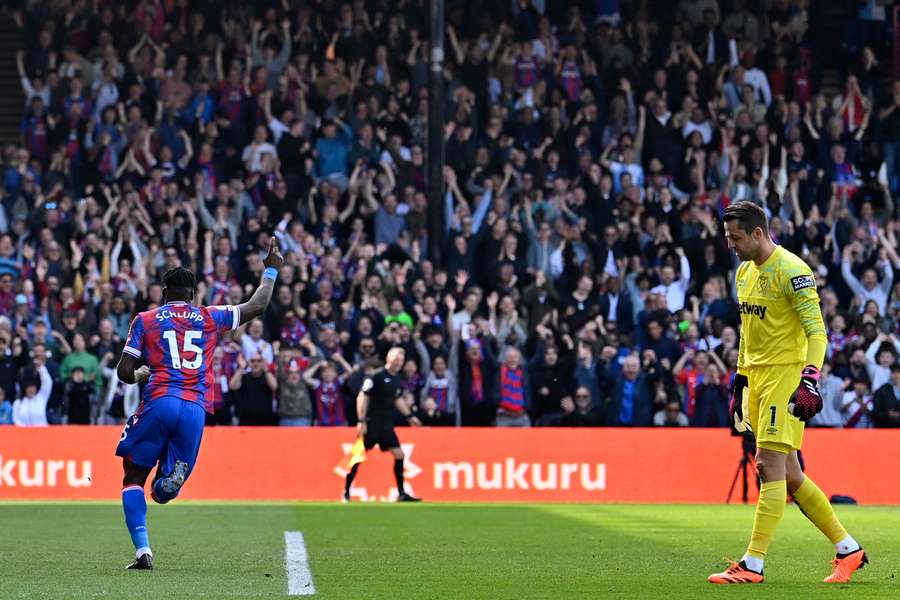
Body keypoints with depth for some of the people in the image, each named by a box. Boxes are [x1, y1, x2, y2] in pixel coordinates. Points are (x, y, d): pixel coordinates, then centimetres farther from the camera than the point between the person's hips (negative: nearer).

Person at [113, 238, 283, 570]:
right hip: (195, 409, 2)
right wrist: (270, 270, 38)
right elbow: (257, 306, 24)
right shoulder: (210, 317, 15)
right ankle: (174, 474, -34)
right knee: (163, 492, 6)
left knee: (134, 477, 10)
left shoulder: (145, 320, 11)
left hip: (159, 403, -2)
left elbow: (124, 372, 8)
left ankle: (142, 550, -6)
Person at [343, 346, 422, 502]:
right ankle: (346, 492, 6)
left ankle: (401, 493, 7)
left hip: (387, 425, 7)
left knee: (399, 455, 1)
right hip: (372, 424, -7)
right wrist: (361, 421, -19)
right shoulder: (376, 377, -12)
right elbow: (362, 398, -13)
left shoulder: (397, 380, 10)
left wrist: (409, 416, 25)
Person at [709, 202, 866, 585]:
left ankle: (753, 565, -12)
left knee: (771, 468, -12)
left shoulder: (791, 271, -13)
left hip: (785, 375, -9)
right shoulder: (744, 272, 14)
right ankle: (848, 549, 19)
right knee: (789, 475, 9)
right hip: (757, 377, 9)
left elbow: (816, 331, -17)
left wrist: (809, 381, -27)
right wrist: (739, 381, 22)